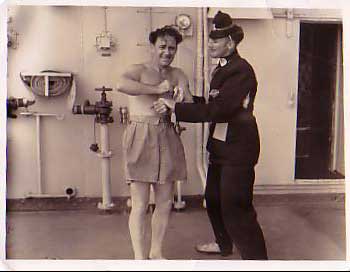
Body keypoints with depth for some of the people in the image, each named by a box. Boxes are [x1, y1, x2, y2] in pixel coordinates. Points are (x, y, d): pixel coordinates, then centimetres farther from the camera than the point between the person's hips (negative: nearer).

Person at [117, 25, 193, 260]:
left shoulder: (178, 75, 14)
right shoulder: (139, 70, -2)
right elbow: (121, 85, -26)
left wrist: (181, 97, -15)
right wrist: (157, 89, -22)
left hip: (167, 139, 5)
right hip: (141, 138, -5)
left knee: (165, 202, 11)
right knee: (140, 204, -1)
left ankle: (156, 253, 28)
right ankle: (140, 257, 12)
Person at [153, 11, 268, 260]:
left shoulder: (241, 71, -19)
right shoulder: (223, 69, 13)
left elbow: (217, 109, -27)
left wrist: (176, 108, -24)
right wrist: (178, 107, 7)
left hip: (238, 148, -10)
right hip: (221, 146, 10)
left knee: (235, 207, -7)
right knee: (214, 198, 22)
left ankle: (256, 257, 6)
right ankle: (224, 244, 42)